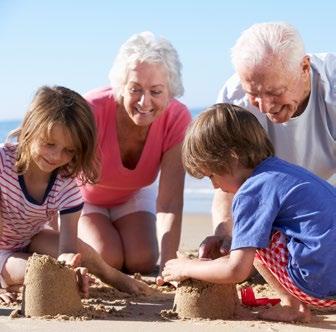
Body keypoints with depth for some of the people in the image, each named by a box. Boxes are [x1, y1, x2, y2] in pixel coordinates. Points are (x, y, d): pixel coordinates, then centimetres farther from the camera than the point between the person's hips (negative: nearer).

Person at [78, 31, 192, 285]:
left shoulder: (177, 119, -29)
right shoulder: (92, 111, -38)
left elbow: (170, 200, -31)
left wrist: (169, 261, -45)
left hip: (133, 195, 3)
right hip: (84, 196, -2)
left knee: (142, 261, -15)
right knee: (107, 259, -21)